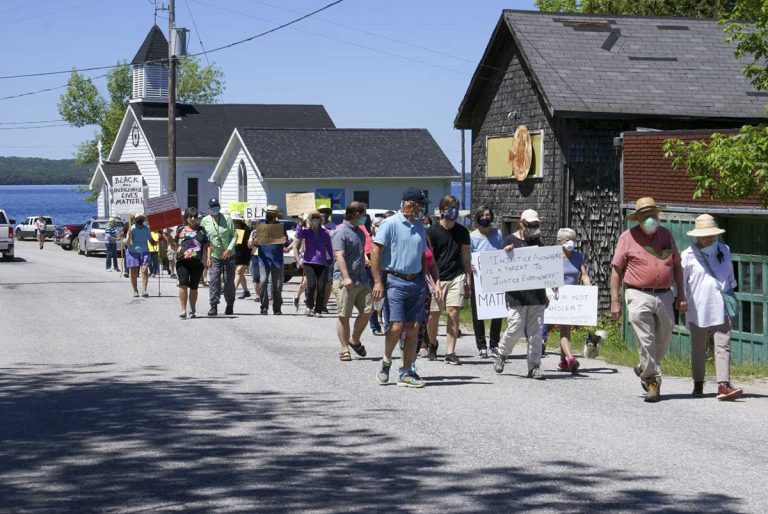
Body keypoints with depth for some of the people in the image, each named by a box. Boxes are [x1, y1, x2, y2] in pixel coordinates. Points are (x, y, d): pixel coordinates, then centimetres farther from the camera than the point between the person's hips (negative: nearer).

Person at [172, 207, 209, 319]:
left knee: (193, 287, 5)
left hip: (197, 262, 1)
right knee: (183, 284, -17)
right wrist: (169, 239, -4)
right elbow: (174, 246, 16)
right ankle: (183, 310, -15)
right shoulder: (180, 230, 13)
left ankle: (193, 310, 20)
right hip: (182, 261, -1)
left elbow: (207, 246, 14)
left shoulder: (201, 231, 15)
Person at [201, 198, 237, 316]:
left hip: (228, 255, 0)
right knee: (214, 281, -10)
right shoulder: (205, 221, 0)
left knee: (229, 281, 5)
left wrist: (229, 249, -15)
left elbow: (234, 235, -1)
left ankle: (230, 305, 19)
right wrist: (206, 256, -3)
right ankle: (214, 306, -8)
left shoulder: (227, 219, -2)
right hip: (214, 256, 0)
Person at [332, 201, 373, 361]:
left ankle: (355, 340, 24)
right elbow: (339, 255, -20)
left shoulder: (360, 232, 19)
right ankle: (345, 349, 2)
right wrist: (346, 277, -29)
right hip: (344, 281, -8)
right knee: (344, 316, -2)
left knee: (367, 311, 4)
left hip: (362, 280, 8)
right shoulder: (341, 232, -10)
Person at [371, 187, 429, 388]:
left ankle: (407, 372, 9)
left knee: (413, 328, 3)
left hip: (415, 282, 6)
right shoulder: (390, 224, -6)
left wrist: (422, 280, 17)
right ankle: (386, 361, 13)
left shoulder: (419, 226, 15)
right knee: (396, 326, -13)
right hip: (395, 281, -6)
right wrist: (378, 281, -16)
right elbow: (375, 252, -10)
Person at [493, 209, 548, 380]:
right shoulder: (510, 241, 1)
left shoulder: (537, 242, 15)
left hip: (536, 294, 4)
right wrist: (506, 253, -24)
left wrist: (545, 294, 20)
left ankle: (534, 367, 6)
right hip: (516, 295, -4)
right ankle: (501, 354, 19)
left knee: (535, 331, 2)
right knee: (515, 329, -9)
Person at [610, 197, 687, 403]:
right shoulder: (628, 237, 1)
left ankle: (644, 371, 34)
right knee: (646, 343, -7)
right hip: (639, 296, -4)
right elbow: (616, 270, 1)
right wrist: (615, 300, -5)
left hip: (665, 296, 4)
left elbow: (677, 266, 19)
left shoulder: (666, 235, 13)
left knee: (663, 343, 10)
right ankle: (653, 382, 2)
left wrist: (681, 295, 13)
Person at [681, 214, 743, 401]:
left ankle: (724, 385, -19)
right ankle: (698, 384, 26)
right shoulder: (688, 255, -1)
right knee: (698, 349, 10)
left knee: (723, 346, -11)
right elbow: (680, 281, 5)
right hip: (698, 310, -2)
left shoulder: (724, 251, 12)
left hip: (721, 309, 2)